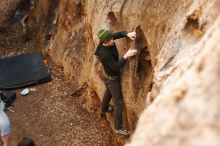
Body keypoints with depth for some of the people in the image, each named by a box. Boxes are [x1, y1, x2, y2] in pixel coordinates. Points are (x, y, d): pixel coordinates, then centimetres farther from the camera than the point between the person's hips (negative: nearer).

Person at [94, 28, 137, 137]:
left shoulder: (108, 41, -17)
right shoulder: (104, 54, -38)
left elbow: (119, 34, -8)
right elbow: (116, 67, -36)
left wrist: (128, 34, -28)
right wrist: (126, 56, -42)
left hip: (108, 74, 9)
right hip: (112, 78, -9)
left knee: (109, 92, 34)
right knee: (119, 103, -2)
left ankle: (104, 109, 61)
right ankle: (118, 128, 7)